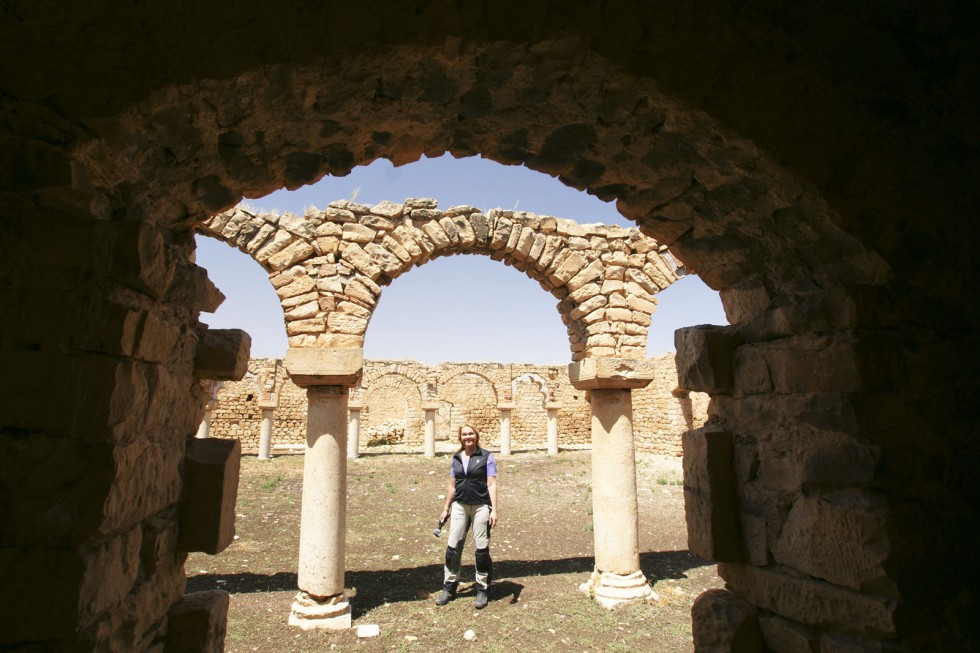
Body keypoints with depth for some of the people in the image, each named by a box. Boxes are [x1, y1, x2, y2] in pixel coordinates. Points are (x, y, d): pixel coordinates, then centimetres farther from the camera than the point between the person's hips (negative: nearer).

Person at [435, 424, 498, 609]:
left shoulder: (486, 457, -3)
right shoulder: (456, 458, 9)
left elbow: (491, 485, -6)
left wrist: (494, 510, -13)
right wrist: (446, 508, 16)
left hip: (481, 507, -4)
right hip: (460, 506, 4)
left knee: (482, 548, 3)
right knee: (453, 547, 5)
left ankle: (482, 591, 17)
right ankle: (449, 588, 19)